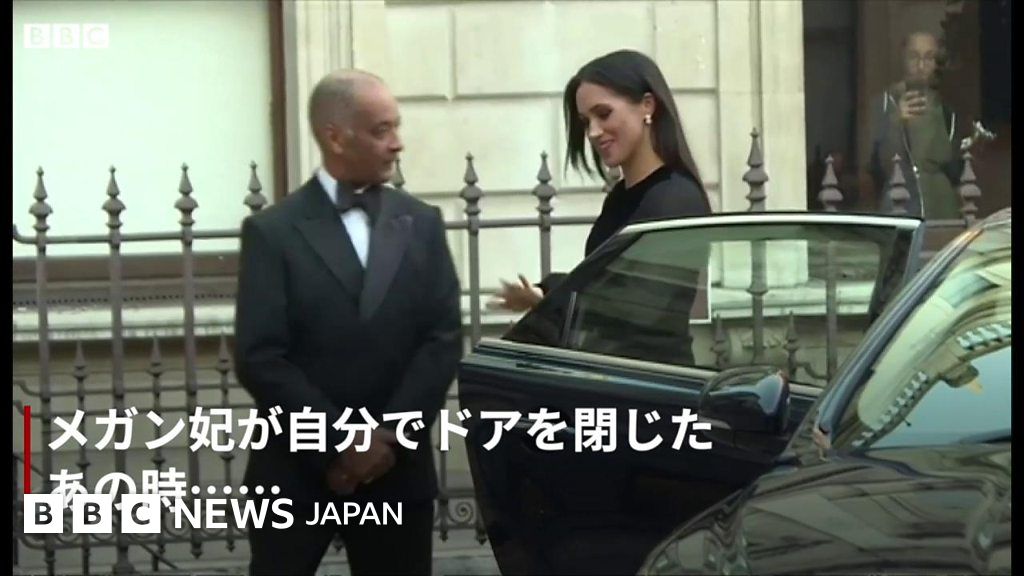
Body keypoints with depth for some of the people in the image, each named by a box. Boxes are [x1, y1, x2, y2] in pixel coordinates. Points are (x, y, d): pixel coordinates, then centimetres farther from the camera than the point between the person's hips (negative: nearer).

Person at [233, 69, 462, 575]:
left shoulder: (421, 224, 7)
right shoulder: (273, 231, -3)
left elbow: (444, 339, 1)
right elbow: (259, 358, -9)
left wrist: (390, 435, -10)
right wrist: (337, 444, -13)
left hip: (397, 468, 3)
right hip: (297, 469, -3)